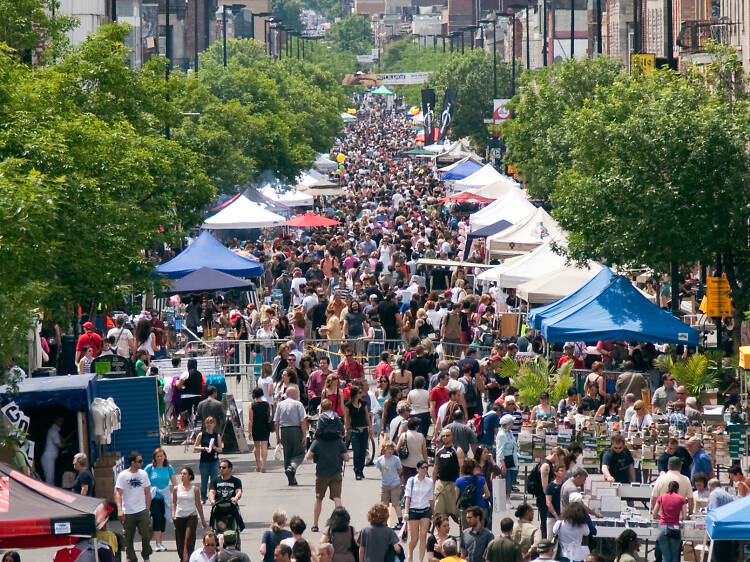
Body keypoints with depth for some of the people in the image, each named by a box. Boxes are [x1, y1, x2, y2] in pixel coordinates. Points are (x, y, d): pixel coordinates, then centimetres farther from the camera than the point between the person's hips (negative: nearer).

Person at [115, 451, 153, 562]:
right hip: (128, 513, -2)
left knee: (146, 534, -6)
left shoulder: (143, 474, 7)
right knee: (128, 539, 4)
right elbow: (118, 493, -10)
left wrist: (147, 509, 12)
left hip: (142, 511, 2)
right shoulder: (123, 476, -6)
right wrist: (119, 509, -23)